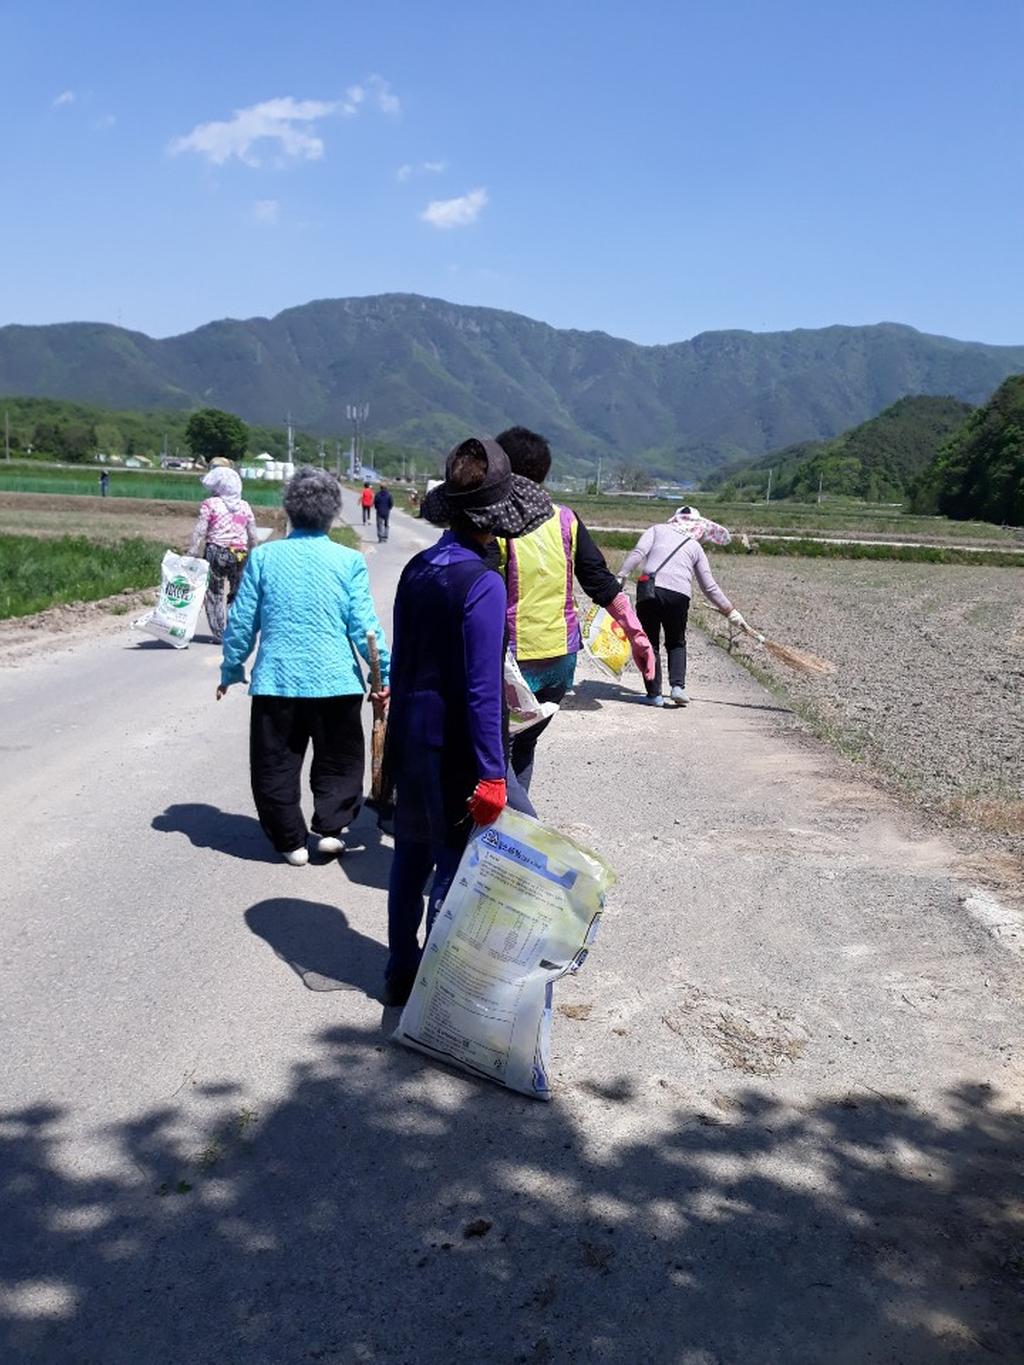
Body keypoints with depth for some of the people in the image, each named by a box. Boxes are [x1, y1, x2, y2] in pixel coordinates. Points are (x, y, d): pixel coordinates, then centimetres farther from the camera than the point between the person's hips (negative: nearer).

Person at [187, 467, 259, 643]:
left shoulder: (210, 504, -2)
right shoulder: (245, 506, 9)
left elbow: (199, 532, -9)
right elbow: (253, 536, 10)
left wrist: (190, 553, -10)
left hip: (216, 551, -3)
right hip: (240, 554, 3)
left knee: (214, 594, 6)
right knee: (237, 594, 12)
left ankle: (219, 633, 3)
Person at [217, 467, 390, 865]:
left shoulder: (264, 556, -1)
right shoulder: (349, 561, -4)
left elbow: (242, 621, 3)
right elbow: (363, 625, -6)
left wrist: (231, 670, 14)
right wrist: (384, 672, 4)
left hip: (275, 681, 1)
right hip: (335, 680, 0)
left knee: (276, 764, 14)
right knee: (338, 761, 19)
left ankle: (291, 841, 17)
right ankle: (329, 828, 13)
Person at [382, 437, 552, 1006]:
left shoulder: (417, 569, 2)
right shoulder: (483, 584, -19)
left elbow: (402, 660, 10)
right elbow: (483, 689, -22)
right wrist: (491, 773, -19)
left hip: (412, 738, 8)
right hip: (455, 748, -7)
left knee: (412, 855, 18)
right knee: (454, 866, 6)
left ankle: (402, 974, 32)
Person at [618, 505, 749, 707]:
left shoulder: (657, 530, 19)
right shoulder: (696, 547, 21)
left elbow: (638, 553, 0)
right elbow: (709, 587, 21)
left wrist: (621, 576, -3)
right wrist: (730, 611, 30)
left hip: (649, 590, -1)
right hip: (679, 596, 1)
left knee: (650, 643, 11)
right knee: (676, 643, 21)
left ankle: (654, 694, 9)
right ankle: (677, 686, 4)